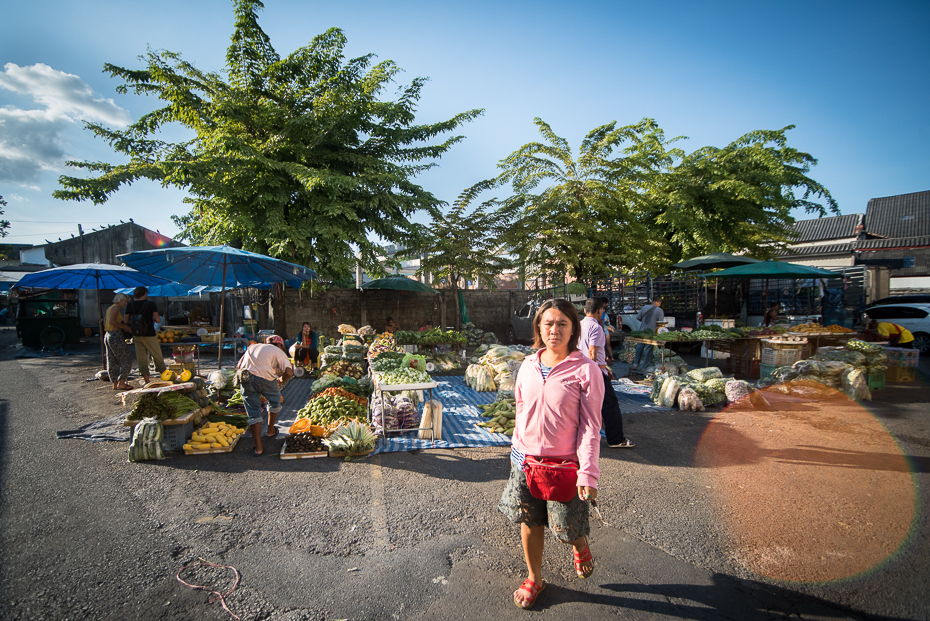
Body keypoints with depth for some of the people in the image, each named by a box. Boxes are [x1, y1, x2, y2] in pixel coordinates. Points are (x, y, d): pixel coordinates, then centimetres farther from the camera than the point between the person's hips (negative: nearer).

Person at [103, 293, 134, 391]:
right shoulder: (116, 307, -10)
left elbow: (105, 323, 19)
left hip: (107, 336, 10)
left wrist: (122, 323, 14)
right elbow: (111, 321, -22)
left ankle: (115, 384, 17)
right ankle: (121, 383, -4)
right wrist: (124, 326, -12)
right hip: (116, 336, -10)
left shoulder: (109, 308, 17)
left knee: (112, 361, 12)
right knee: (126, 358, -3)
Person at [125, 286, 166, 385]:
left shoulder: (130, 305, 3)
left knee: (141, 358, 7)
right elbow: (158, 320, -10)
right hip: (149, 335, -3)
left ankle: (147, 381, 8)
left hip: (136, 335, 4)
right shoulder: (150, 304, -7)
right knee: (157, 356, 7)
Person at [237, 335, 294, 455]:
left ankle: (258, 447, 8)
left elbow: (239, 366, 25)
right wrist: (281, 380, 17)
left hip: (245, 379, 3)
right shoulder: (278, 352, 13)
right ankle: (270, 431, 41)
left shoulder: (252, 346, 29)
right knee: (275, 401, 27)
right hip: (265, 378, -3)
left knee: (253, 413, 11)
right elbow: (289, 373, -2)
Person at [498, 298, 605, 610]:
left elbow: (590, 426, -12)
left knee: (568, 529, 9)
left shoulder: (585, 370, -13)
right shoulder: (528, 366, 1)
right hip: (524, 458, 4)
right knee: (529, 521, 16)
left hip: (564, 462, -4)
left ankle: (580, 545, 47)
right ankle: (534, 578, 41)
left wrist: (588, 472, -16)